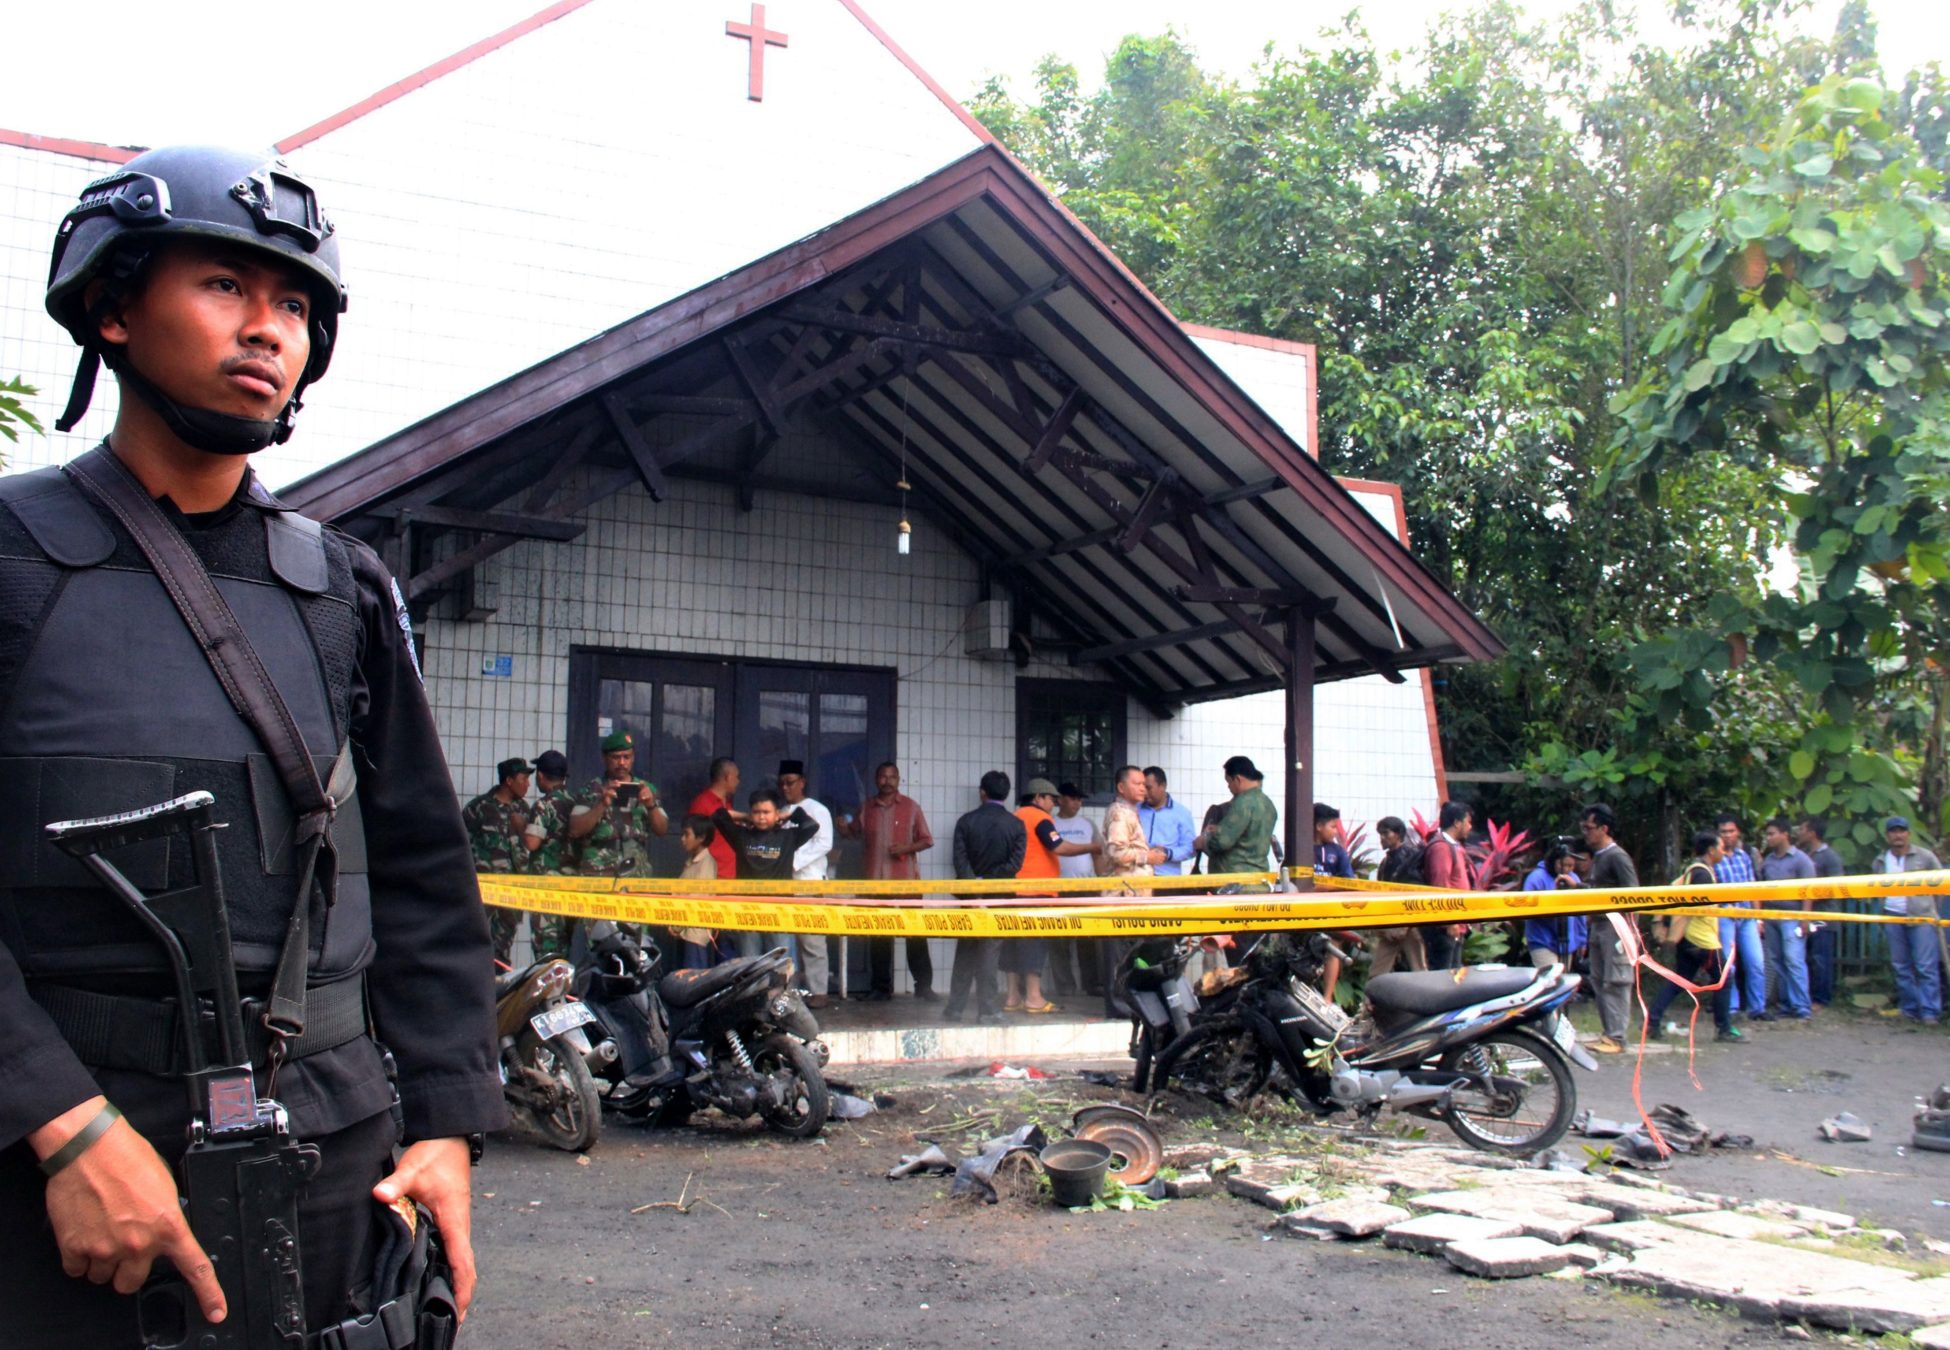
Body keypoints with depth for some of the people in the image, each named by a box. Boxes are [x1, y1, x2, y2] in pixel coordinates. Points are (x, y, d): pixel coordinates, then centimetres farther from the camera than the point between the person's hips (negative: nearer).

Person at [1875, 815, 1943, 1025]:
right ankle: (1909, 1008, 14)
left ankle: (1930, 1012, -8)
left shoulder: (1924, 857, 1)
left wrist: (1931, 907, 7)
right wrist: (1881, 913, 12)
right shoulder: (1880, 861, 12)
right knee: (1900, 967, 7)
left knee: (1926, 966, -8)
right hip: (1892, 917, 4)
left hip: (1921, 917, -4)